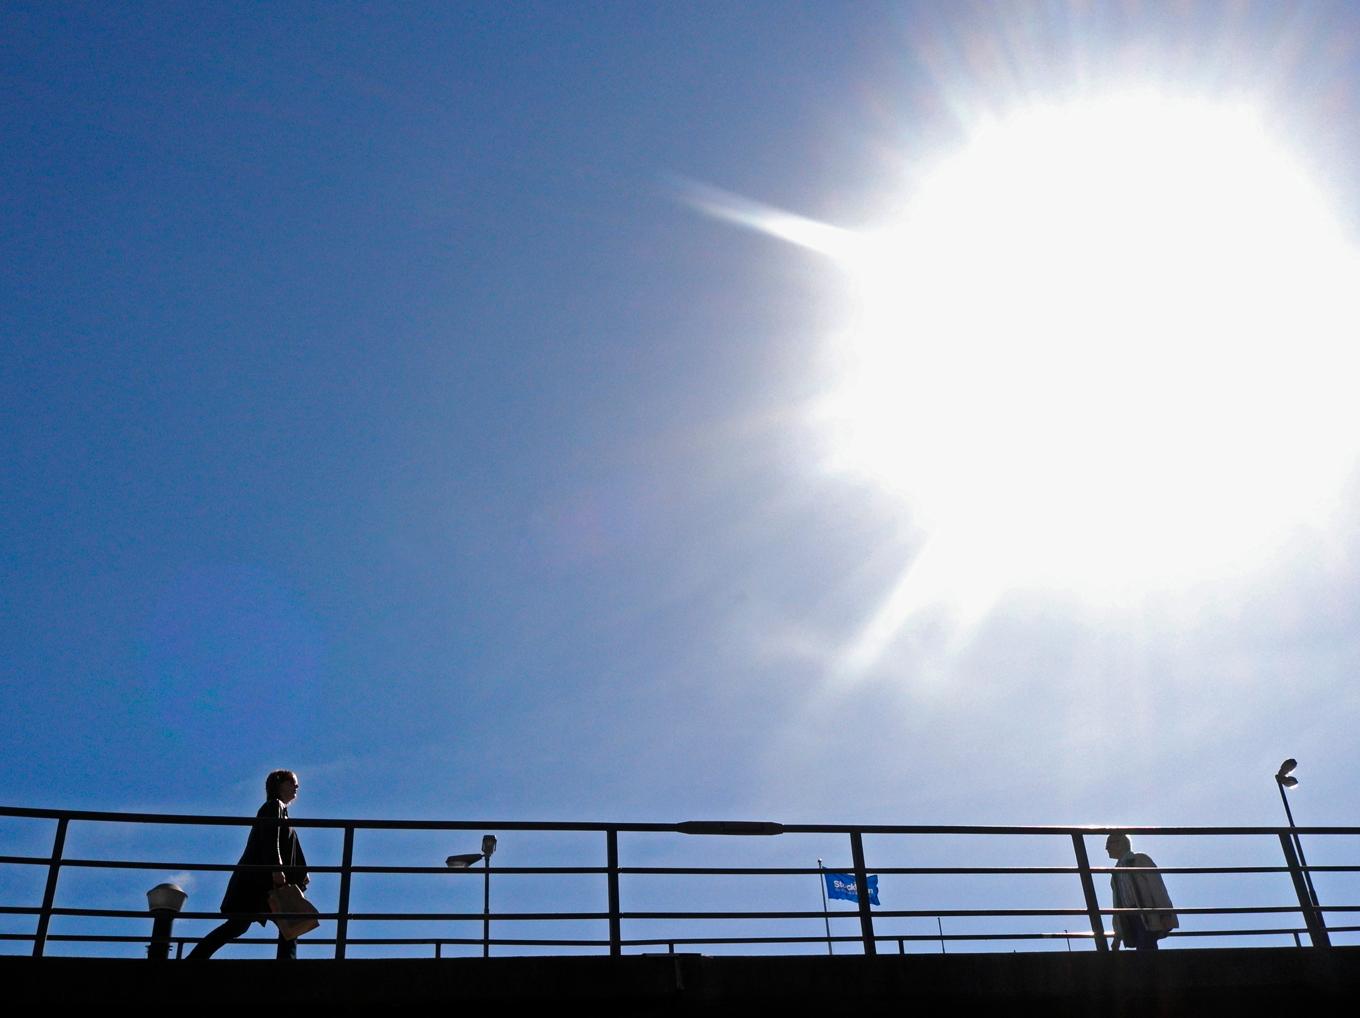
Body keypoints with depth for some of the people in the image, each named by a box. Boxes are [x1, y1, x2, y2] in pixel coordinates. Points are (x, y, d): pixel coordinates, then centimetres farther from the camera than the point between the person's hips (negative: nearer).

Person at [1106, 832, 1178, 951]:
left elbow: (1156, 885, -2)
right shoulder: (1116, 872, 26)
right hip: (1129, 918, 5)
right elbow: (1118, 904, 23)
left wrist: (1165, 914, -15)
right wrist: (1118, 935, 16)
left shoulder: (1140, 859, 9)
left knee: (1145, 948, -22)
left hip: (1146, 915, -5)